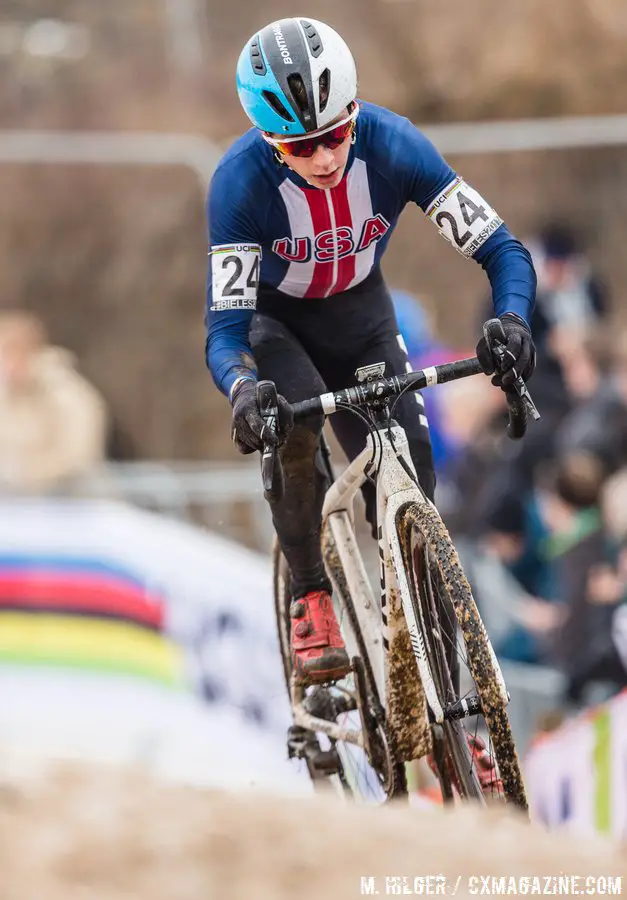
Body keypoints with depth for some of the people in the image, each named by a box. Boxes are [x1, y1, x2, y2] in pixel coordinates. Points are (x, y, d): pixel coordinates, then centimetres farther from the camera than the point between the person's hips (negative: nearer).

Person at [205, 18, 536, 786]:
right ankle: (310, 602, -18)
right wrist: (243, 388, -56)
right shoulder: (241, 181, -33)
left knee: (407, 470, -13)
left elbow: (500, 249, -25)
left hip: (361, 317, 2)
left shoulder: (393, 147, -28)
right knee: (292, 424, -33)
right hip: (275, 322, -2)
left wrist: (511, 320, -46)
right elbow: (224, 327, -34)